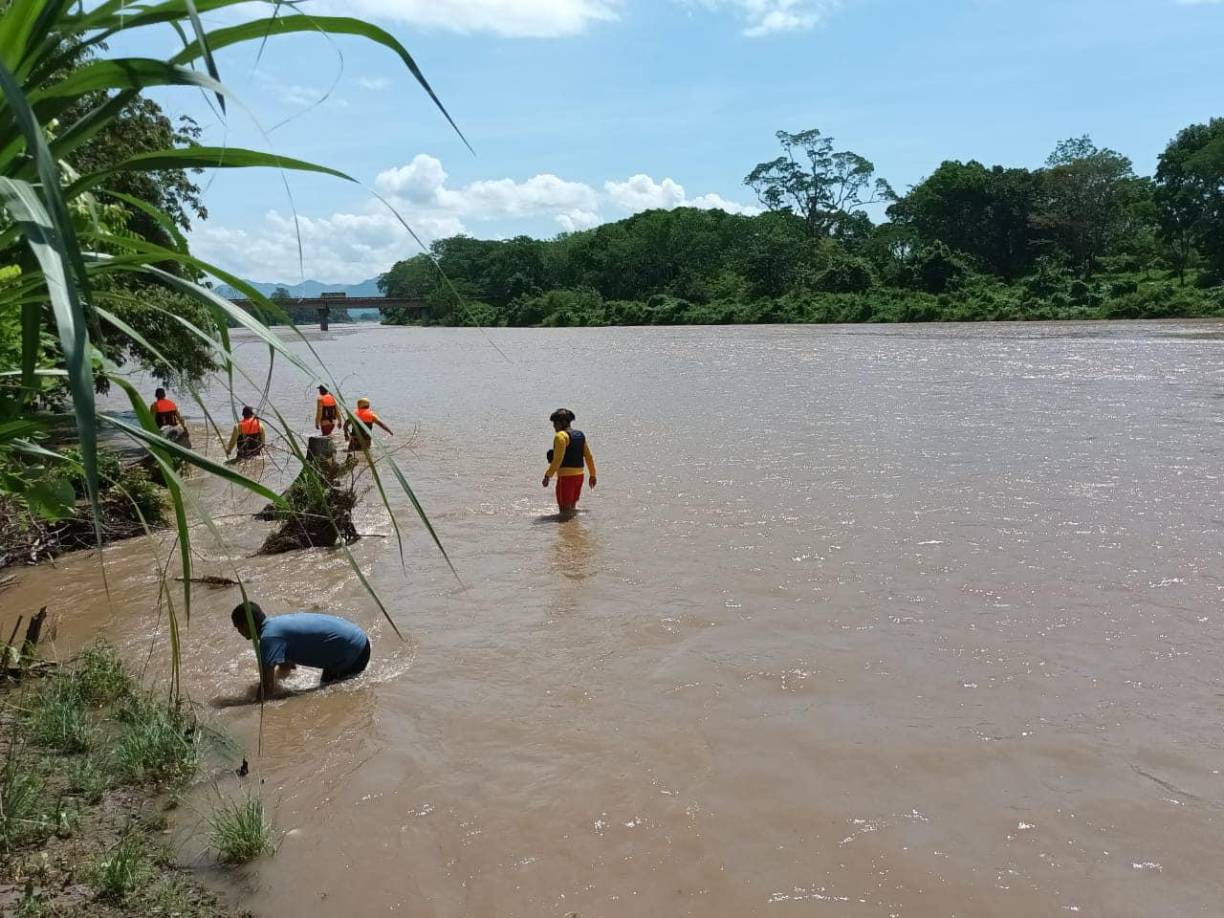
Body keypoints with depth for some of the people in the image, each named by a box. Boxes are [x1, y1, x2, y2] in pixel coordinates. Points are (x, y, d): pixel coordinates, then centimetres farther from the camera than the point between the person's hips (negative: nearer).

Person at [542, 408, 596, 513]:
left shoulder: (561, 436, -12)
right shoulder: (580, 435, 13)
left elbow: (558, 459, -20)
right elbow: (588, 456, 16)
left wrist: (547, 476, -16)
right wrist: (592, 475, 23)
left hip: (566, 476, -9)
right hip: (579, 475, 9)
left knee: (565, 511, -4)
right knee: (572, 509, 19)